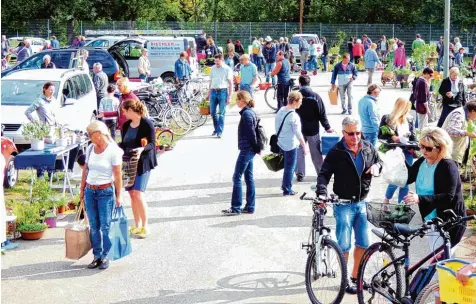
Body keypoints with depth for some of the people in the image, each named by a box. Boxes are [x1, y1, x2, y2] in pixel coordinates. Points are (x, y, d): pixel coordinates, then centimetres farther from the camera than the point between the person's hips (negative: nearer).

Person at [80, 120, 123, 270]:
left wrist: (118, 195, -10)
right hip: (90, 191, 5)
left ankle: (105, 257, 9)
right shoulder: (90, 149, 6)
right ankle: (97, 256, 16)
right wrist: (82, 189, 16)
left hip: (105, 192, -5)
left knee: (105, 226, -1)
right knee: (94, 226, 8)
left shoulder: (113, 150, -11)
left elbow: (117, 175, -10)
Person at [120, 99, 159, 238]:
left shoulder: (147, 124, -9)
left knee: (138, 194, -13)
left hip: (143, 163, -6)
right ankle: (137, 225, 17)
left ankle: (145, 226, -3)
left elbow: (152, 143, -11)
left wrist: (142, 149, -28)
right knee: (132, 194, 7)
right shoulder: (126, 125, 11)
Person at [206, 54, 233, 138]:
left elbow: (231, 84, -4)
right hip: (213, 91, 5)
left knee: (221, 113, -3)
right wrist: (208, 93, 19)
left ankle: (219, 132, 0)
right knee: (212, 112, 5)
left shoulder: (227, 69, -3)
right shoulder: (213, 68, 12)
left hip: (223, 91, -5)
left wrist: (229, 97, -10)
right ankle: (216, 128, 24)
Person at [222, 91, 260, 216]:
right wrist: (256, 148, 15)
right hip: (250, 150, 10)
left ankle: (236, 208, -1)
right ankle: (250, 207, 15)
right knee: (249, 177, 11)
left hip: (246, 150, -10)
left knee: (236, 177, -4)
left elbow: (251, 133, -18)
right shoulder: (250, 112, 13)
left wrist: (256, 148, -11)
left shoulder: (246, 113, -16)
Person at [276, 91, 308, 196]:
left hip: (281, 143, 8)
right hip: (290, 145, -8)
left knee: (288, 165, 22)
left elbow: (277, 127, 10)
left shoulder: (280, 111, 1)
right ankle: (287, 190, 14)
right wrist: (305, 146, -11)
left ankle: (285, 185, 30)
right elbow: (298, 133, -19)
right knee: (290, 167, 5)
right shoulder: (293, 116, -22)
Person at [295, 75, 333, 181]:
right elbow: (322, 113, -7)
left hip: (298, 129, 0)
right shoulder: (315, 96, -9)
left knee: (299, 151, 9)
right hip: (312, 129, 0)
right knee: (316, 152, 9)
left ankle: (300, 174, 7)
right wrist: (327, 127, 2)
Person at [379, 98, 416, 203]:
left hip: (407, 152, 5)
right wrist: (391, 137, -17)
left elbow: (412, 136, 12)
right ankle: (386, 200, 18)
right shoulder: (387, 119, -4)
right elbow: (380, 135, -2)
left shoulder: (409, 119, 8)